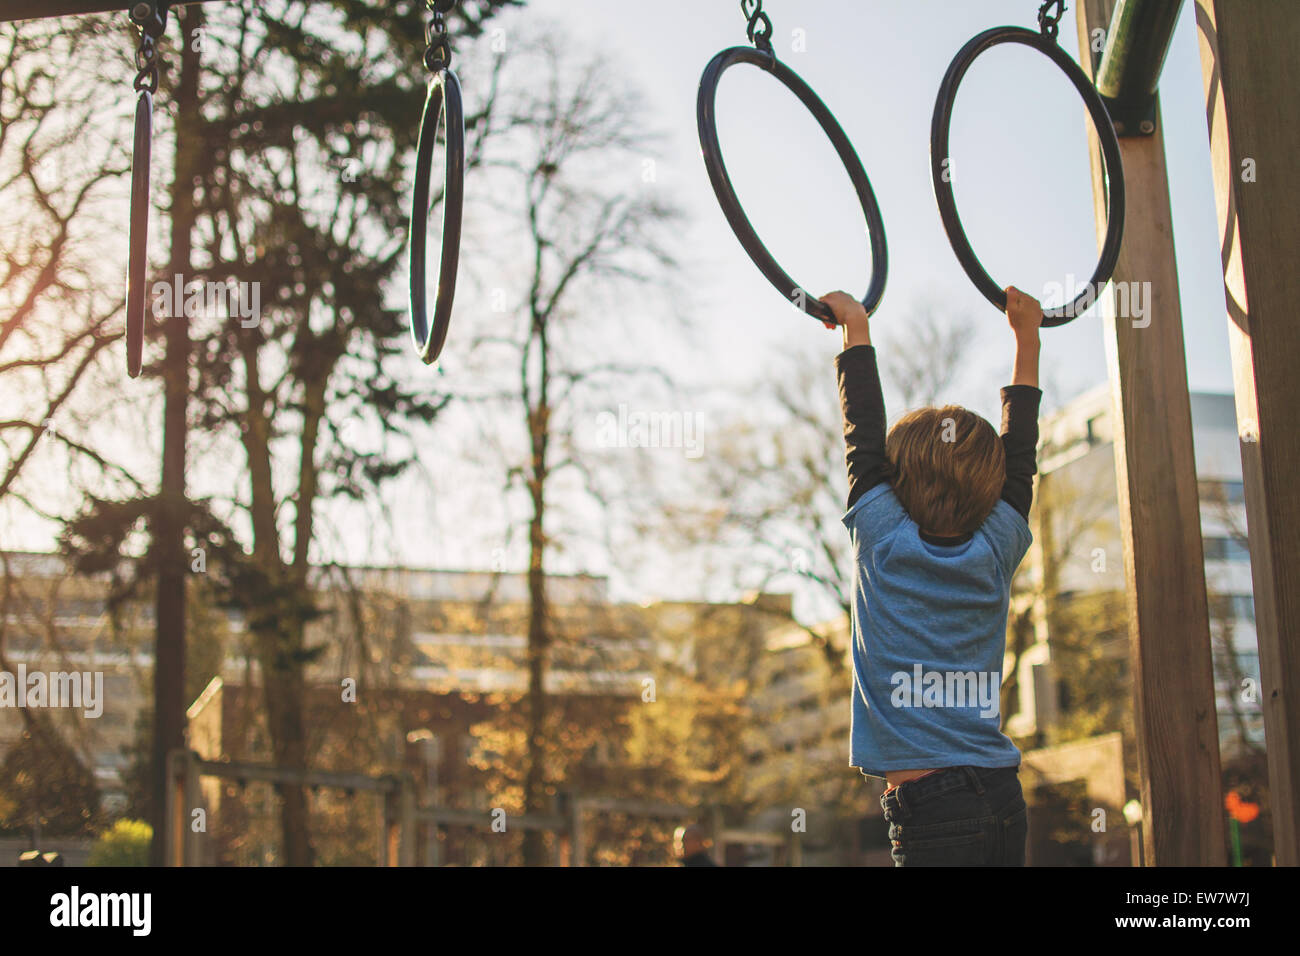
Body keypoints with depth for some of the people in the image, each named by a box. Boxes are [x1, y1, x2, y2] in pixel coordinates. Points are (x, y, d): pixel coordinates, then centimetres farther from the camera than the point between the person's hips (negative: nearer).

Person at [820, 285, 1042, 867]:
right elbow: (1018, 452, 18)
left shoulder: (885, 545, -5)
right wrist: (1027, 338, 28)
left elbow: (865, 435, 6)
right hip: (1005, 798, 5)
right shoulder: (997, 549, 4)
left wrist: (857, 330, 17)